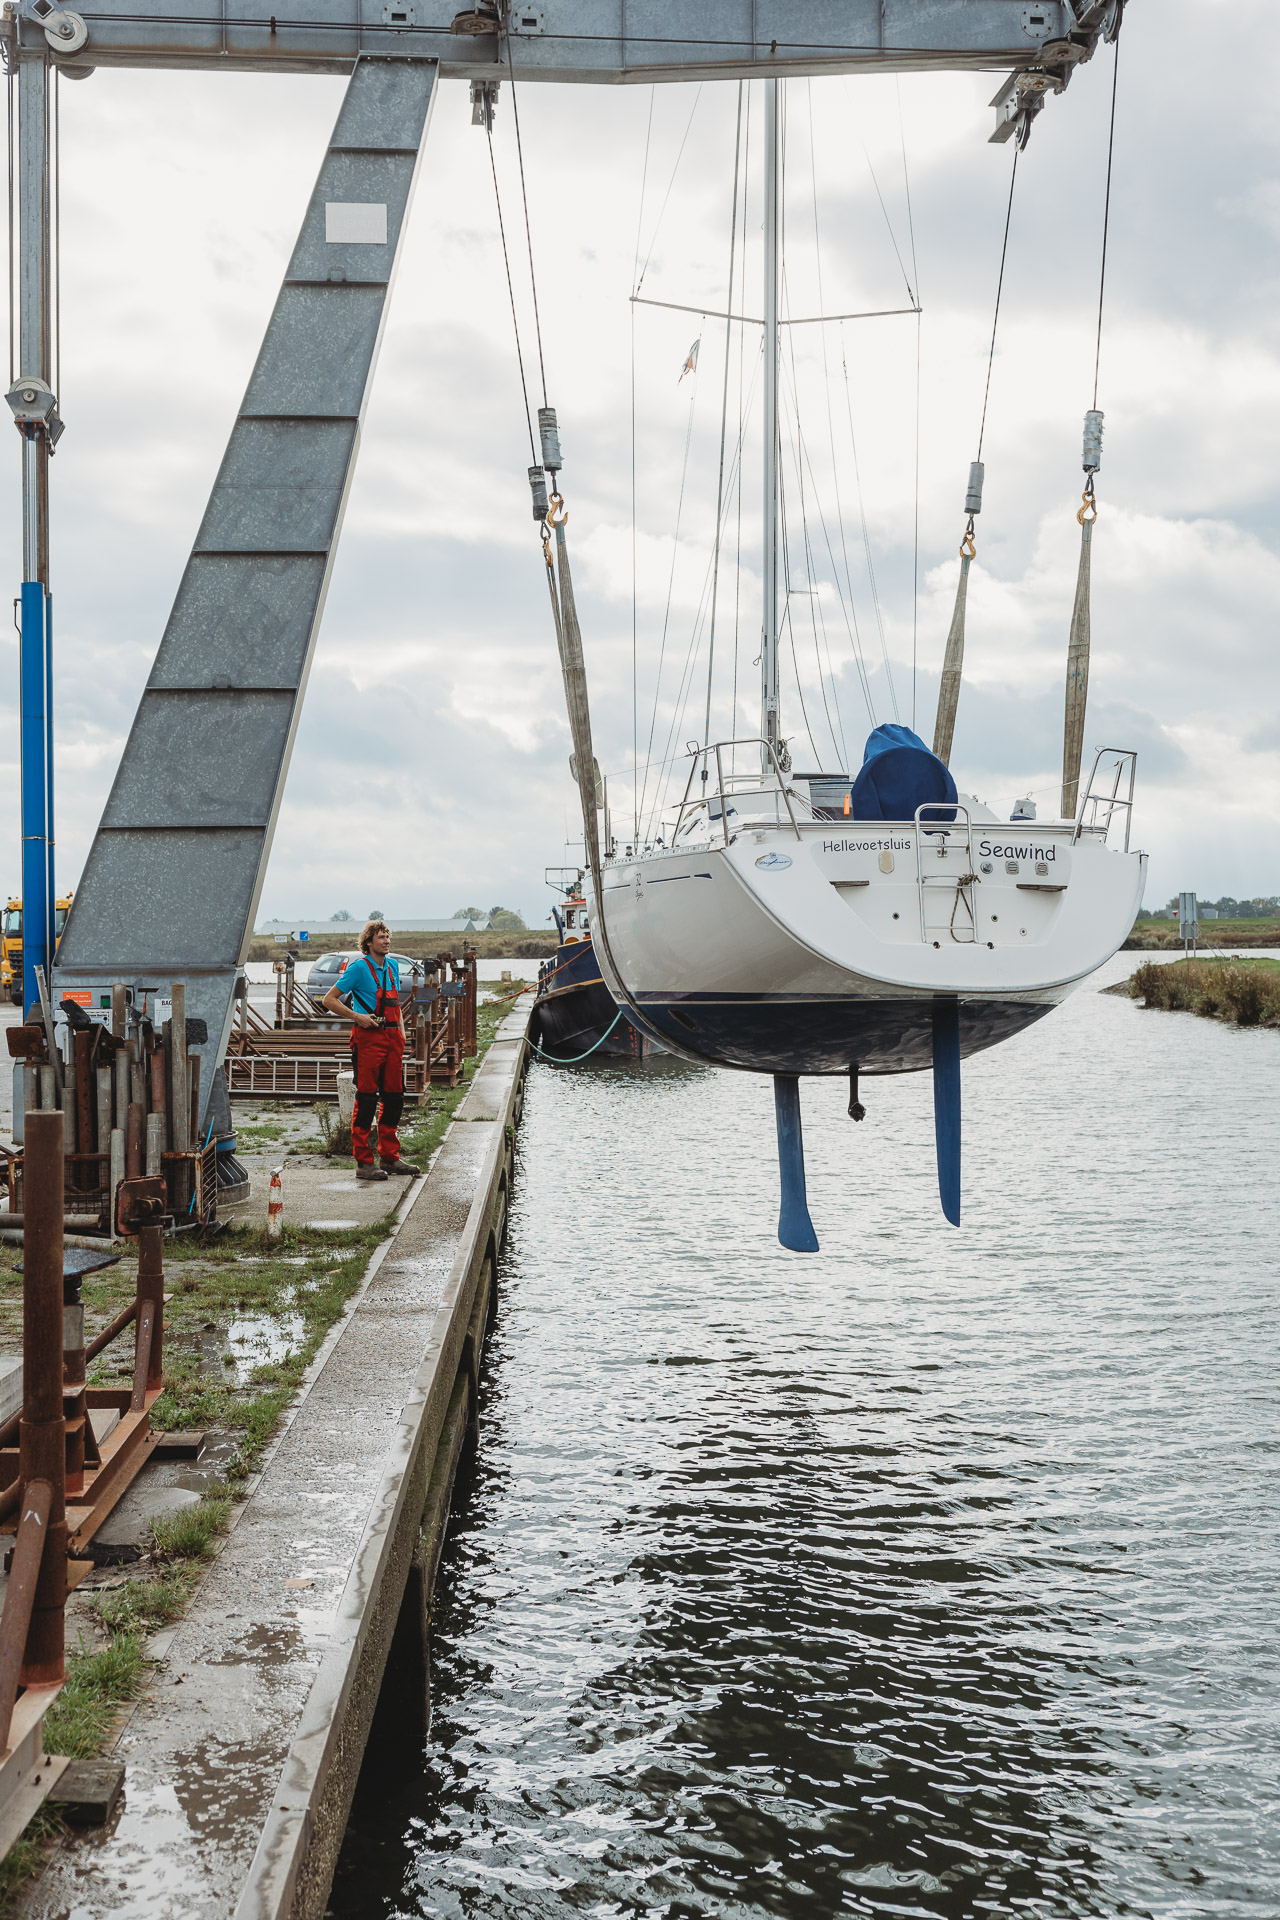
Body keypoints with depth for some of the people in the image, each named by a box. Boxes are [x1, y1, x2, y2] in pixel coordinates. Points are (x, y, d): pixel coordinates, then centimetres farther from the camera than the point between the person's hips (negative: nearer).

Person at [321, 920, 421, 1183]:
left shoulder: (392, 966, 14)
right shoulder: (358, 968, -7)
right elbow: (329, 1000, -5)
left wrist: (401, 1032, 12)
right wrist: (357, 1016, -13)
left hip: (392, 1038, 7)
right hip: (369, 1037, -7)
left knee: (394, 1097, 9)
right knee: (366, 1099, -4)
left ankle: (390, 1157, 19)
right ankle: (364, 1163, -1)